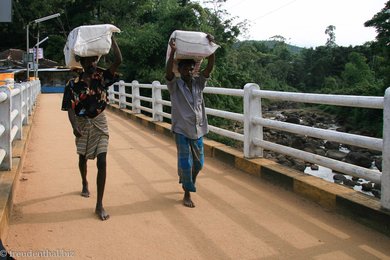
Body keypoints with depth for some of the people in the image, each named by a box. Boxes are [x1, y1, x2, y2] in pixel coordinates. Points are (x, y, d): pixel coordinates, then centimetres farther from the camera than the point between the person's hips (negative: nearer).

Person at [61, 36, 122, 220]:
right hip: (83, 124, 1)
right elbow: (70, 108, -11)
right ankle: (85, 183, 54)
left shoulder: (102, 78, -6)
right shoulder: (74, 83, -8)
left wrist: (111, 38, -17)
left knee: (102, 162, -10)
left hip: (99, 123, -1)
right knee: (83, 158, 22)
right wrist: (74, 127, -25)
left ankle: (99, 205, -6)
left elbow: (118, 60, -16)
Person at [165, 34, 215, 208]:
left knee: (199, 163, 14)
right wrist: (173, 51, -33)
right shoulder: (175, 85, -5)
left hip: (198, 129, 4)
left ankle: (187, 182, 43)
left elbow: (210, 67, -6)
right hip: (182, 130, -4)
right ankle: (187, 194, 16)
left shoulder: (198, 82, 4)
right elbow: (168, 71, -24)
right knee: (185, 163, -1)